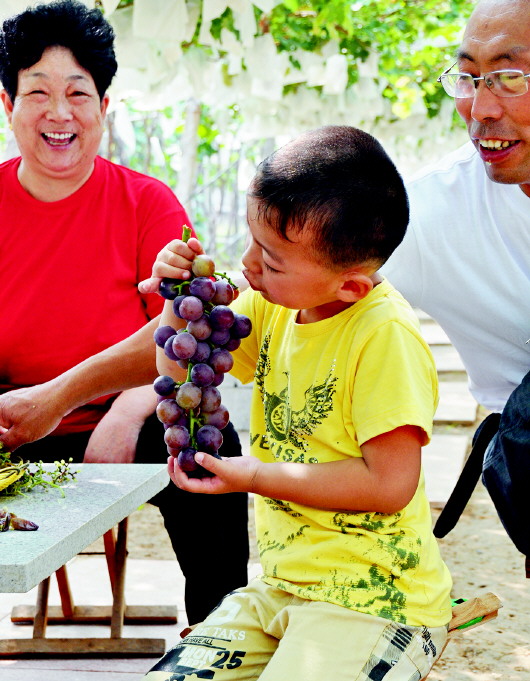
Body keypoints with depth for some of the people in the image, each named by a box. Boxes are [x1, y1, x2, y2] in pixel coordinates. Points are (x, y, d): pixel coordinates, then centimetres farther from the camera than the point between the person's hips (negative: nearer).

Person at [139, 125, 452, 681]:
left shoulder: (385, 335, -20)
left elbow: (391, 484, -22)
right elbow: (183, 371, 16)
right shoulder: (273, 306, 3)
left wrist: (252, 477, -17)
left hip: (372, 599, -7)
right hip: (280, 586, 7)